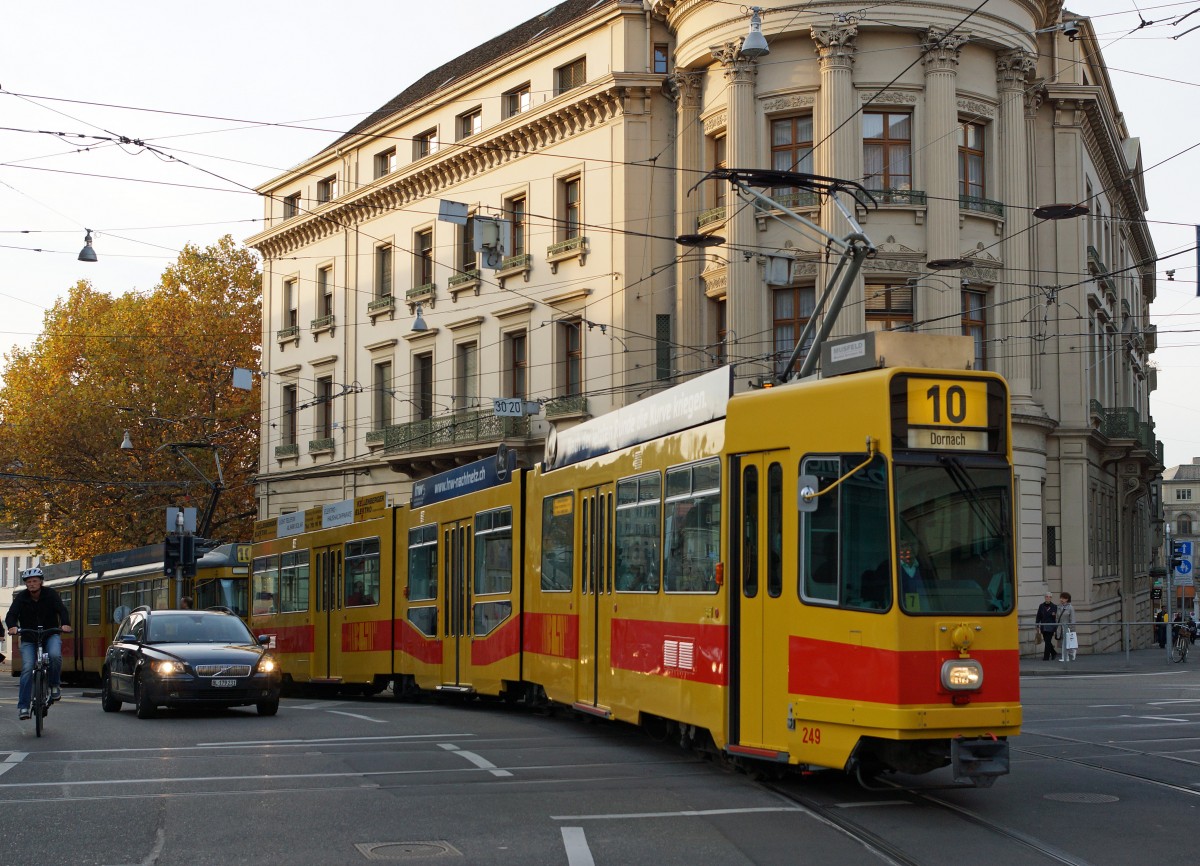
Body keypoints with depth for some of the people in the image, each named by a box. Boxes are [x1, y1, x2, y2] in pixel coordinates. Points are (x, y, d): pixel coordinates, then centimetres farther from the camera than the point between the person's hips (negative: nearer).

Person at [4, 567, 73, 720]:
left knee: (55, 655, -31)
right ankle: (23, 706, -10)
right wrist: (12, 626, -38)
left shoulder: (50, 594, -6)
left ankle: (54, 685, -6)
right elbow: (11, 615, -15)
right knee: (27, 669, -14)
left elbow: (62, 610, -17)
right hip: (29, 638, 1)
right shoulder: (21, 598, -5)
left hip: (50, 634, -1)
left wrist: (65, 624, -39)